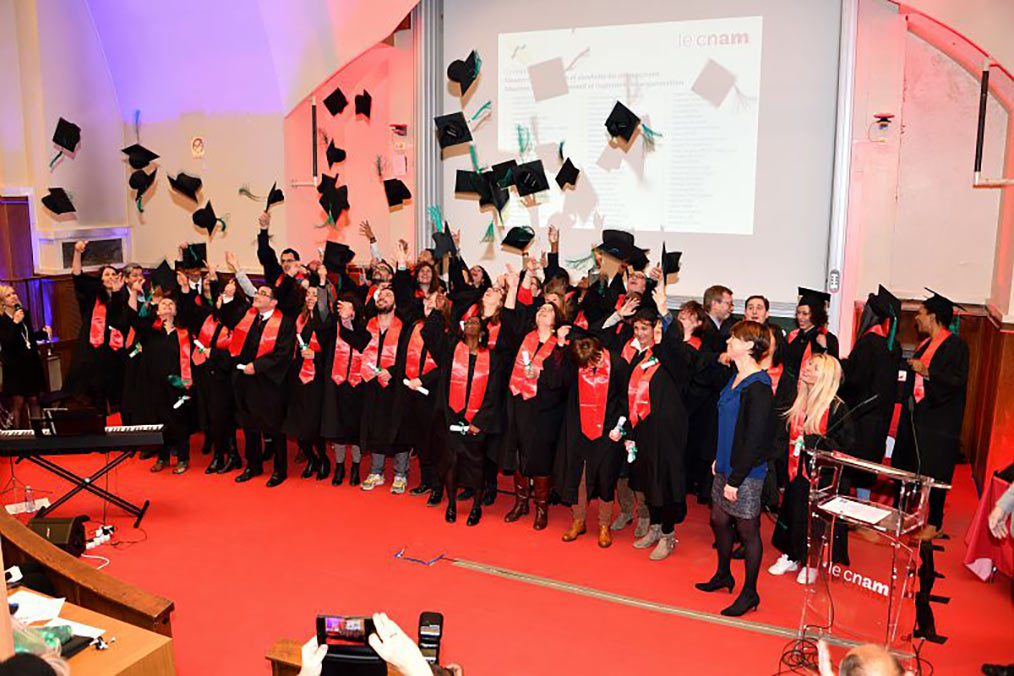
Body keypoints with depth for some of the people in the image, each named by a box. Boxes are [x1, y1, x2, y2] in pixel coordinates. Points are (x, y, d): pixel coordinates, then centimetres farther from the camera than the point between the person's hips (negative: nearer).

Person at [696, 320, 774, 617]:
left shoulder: (758, 389, -22)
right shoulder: (736, 379, 6)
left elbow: (754, 440, -22)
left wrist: (735, 479, -19)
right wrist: (718, 459, 13)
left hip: (746, 473, -9)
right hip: (726, 466, 9)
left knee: (747, 530, 6)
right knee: (719, 520, 19)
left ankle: (749, 593, 22)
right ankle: (723, 575, 40)